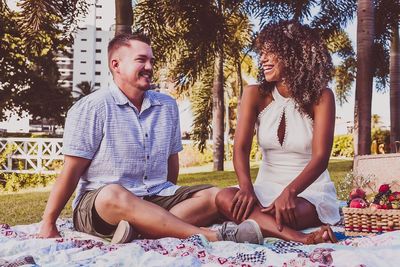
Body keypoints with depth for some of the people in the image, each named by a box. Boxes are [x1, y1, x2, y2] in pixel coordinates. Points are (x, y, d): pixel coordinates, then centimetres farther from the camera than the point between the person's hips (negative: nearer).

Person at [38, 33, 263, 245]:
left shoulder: (168, 106, 11)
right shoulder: (91, 108, -4)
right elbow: (72, 171, -5)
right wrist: (48, 225, -8)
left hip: (157, 197, 5)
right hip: (96, 205, -5)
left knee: (214, 196, -15)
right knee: (113, 195, -39)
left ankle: (138, 228, -35)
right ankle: (210, 237, -39)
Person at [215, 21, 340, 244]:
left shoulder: (320, 97, -7)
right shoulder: (255, 95, 1)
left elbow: (321, 157, -17)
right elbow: (241, 148, -9)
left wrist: (290, 192, -35)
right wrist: (246, 188, -29)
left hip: (310, 190, -4)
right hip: (267, 189, 4)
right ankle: (301, 239, -41)